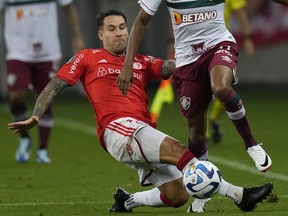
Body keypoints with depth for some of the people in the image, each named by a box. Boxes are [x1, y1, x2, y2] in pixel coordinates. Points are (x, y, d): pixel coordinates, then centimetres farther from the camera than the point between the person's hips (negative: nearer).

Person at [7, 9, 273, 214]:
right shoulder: (88, 58, 15)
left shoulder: (141, 62, 24)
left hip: (143, 136, 6)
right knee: (178, 150, -27)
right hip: (117, 129, -6)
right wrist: (36, 116, 0)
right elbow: (55, 85, 12)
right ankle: (238, 194, -35)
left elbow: (167, 67, 7)